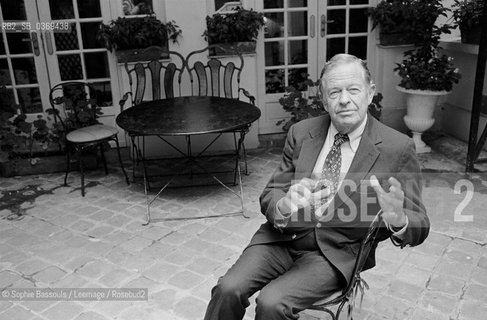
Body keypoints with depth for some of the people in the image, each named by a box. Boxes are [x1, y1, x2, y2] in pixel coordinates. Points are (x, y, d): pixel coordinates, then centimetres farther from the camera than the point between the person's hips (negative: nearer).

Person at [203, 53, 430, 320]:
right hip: (284, 237, 3)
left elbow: (419, 226, -7)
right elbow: (270, 193, 1)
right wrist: (283, 206, -25)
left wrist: (398, 220, -33)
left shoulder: (398, 148, -8)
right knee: (228, 289, -18)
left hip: (337, 253, -2)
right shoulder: (301, 133, 1)